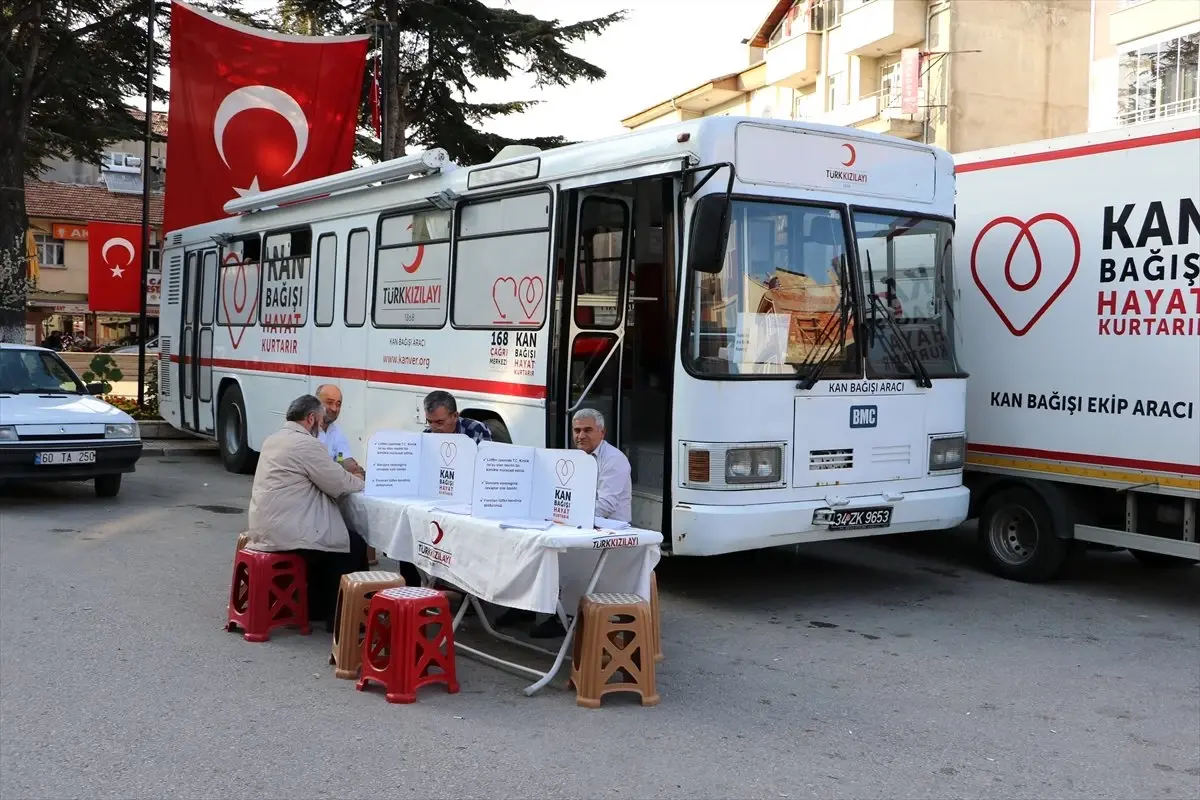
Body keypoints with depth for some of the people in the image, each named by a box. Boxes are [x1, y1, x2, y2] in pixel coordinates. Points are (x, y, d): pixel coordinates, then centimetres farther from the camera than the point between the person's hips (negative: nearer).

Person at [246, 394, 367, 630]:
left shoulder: (275, 439, 14)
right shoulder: (306, 444, -15)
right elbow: (340, 486, -9)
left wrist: (348, 476, 17)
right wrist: (359, 481, 11)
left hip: (264, 526, 10)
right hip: (285, 531, -10)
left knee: (332, 537, 27)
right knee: (354, 545, 4)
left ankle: (317, 607, 30)